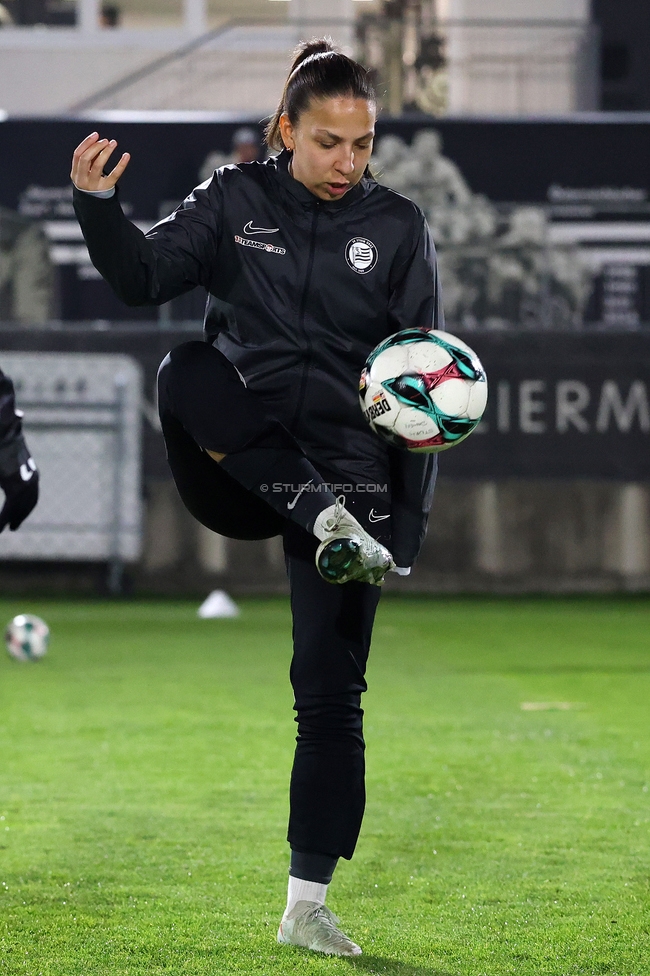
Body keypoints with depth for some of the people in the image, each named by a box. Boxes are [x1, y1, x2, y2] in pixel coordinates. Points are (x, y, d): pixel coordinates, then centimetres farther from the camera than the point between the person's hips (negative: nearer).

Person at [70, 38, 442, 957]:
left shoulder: (397, 226, 4)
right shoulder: (236, 200, 3)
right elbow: (147, 274, -2)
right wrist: (98, 206, -22)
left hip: (350, 470, 0)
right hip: (242, 463, 0)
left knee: (330, 686, -4)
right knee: (189, 370, -32)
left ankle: (307, 906, 4)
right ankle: (327, 524, -35)